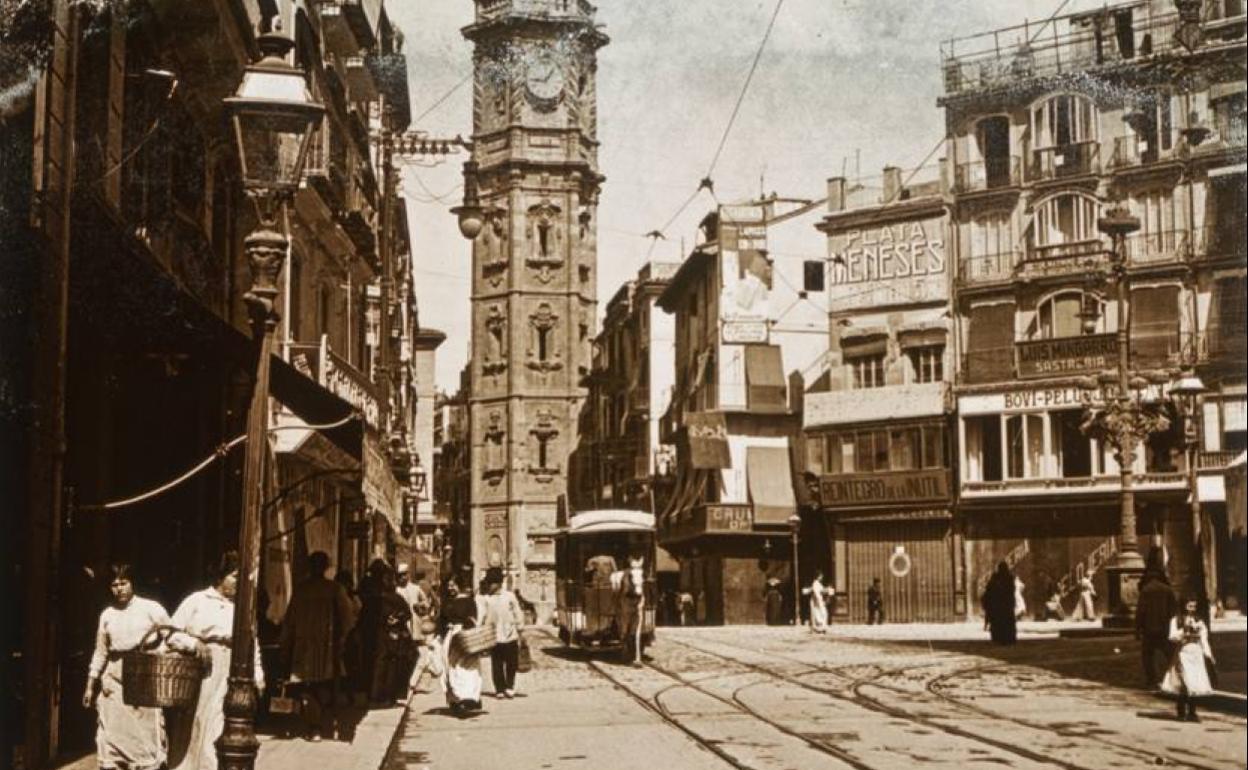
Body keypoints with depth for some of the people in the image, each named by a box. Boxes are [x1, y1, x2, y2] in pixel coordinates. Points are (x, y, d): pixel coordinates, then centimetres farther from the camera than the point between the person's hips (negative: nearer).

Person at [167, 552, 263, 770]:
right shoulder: (196, 601, 1)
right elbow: (172, 633, 0)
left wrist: (258, 674, 3)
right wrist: (193, 643, -16)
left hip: (227, 680, 2)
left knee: (218, 734, -4)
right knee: (189, 733, 3)